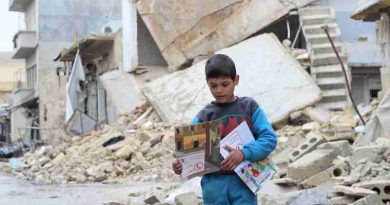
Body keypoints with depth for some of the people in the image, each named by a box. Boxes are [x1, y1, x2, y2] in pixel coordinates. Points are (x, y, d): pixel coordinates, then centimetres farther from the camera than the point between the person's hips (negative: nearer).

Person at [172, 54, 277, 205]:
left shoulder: (249, 107, 2)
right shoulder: (204, 116, 2)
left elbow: (269, 138, -6)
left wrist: (244, 153, -22)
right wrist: (181, 165, -28)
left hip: (243, 182, -1)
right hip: (214, 185, 1)